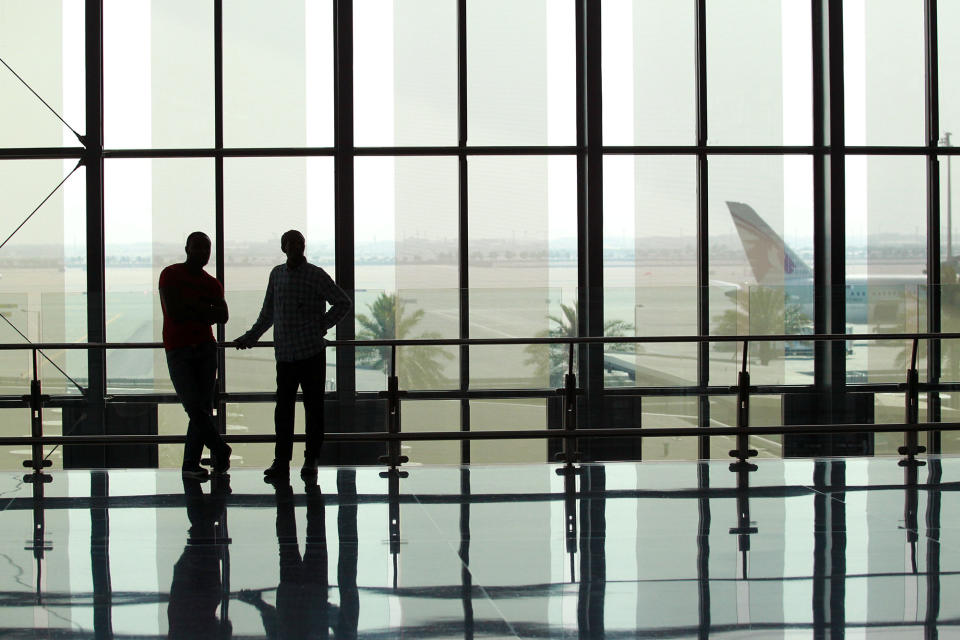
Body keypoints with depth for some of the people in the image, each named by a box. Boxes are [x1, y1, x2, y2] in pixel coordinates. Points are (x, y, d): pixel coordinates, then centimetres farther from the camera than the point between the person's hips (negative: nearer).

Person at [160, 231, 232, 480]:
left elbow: (222, 316, -2)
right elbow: (173, 311, -13)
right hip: (178, 350, -4)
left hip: (205, 348, 4)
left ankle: (190, 464, 5)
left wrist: (190, 307, -11)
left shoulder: (212, 284, 13)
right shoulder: (171, 275, -1)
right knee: (194, 407, -10)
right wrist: (203, 311, -4)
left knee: (204, 408, -1)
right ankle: (221, 452, 6)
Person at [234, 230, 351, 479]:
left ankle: (311, 460, 9)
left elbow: (344, 303, 2)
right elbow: (268, 313, 24)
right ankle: (281, 460, 7)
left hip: (311, 353, -4)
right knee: (283, 408, 2)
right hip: (284, 354, 4)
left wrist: (322, 326, -2)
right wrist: (250, 337, 24)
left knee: (313, 407, 1)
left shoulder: (316, 276, -1)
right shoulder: (276, 274, 13)